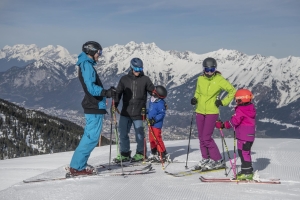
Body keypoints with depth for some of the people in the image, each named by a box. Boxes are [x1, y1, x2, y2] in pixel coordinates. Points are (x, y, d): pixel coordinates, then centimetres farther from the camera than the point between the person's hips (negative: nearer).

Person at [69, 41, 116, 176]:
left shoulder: (86, 65, 20)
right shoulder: (87, 65, -12)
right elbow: (91, 88, -22)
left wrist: (107, 91, 14)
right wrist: (106, 93, -31)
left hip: (93, 107, 10)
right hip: (95, 108, -10)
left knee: (89, 136, 15)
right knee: (92, 137, -8)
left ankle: (79, 164, 21)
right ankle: (77, 167, -5)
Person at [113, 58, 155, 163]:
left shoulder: (145, 79, 3)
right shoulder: (124, 79, 7)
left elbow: (153, 91, 8)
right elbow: (118, 92, 7)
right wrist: (114, 104, -4)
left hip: (139, 113, -2)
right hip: (125, 112, 2)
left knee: (139, 134, 4)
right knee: (123, 133, 4)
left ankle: (140, 154, 20)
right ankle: (125, 154, 16)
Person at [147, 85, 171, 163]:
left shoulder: (160, 103, -19)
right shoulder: (152, 101, 9)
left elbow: (162, 114, -21)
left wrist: (154, 119, -26)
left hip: (156, 124, -10)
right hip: (151, 124, 10)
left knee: (157, 139, -7)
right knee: (151, 139, 16)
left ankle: (163, 155, 2)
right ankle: (154, 153, 30)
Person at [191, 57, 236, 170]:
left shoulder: (219, 80, -9)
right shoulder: (200, 79, 4)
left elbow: (232, 91, -1)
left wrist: (223, 102, -6)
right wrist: (195, 99, 0)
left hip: (212, 112, -6)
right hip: (200, 111, 6)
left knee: (207, 137, -10)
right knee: (201, 137, 10)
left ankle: (218, 161, 2)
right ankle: (205, 159, 23)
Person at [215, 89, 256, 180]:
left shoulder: (240, 110, -16)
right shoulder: (251, 108, 12)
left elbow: (234, 121, -18)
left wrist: (223, 125, -8)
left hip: (243, 136, -10)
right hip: (250, 135, 10)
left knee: (244, 152, -5)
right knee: (245, 152, 16)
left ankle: (247, 172, -4)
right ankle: (248, 171, 23)